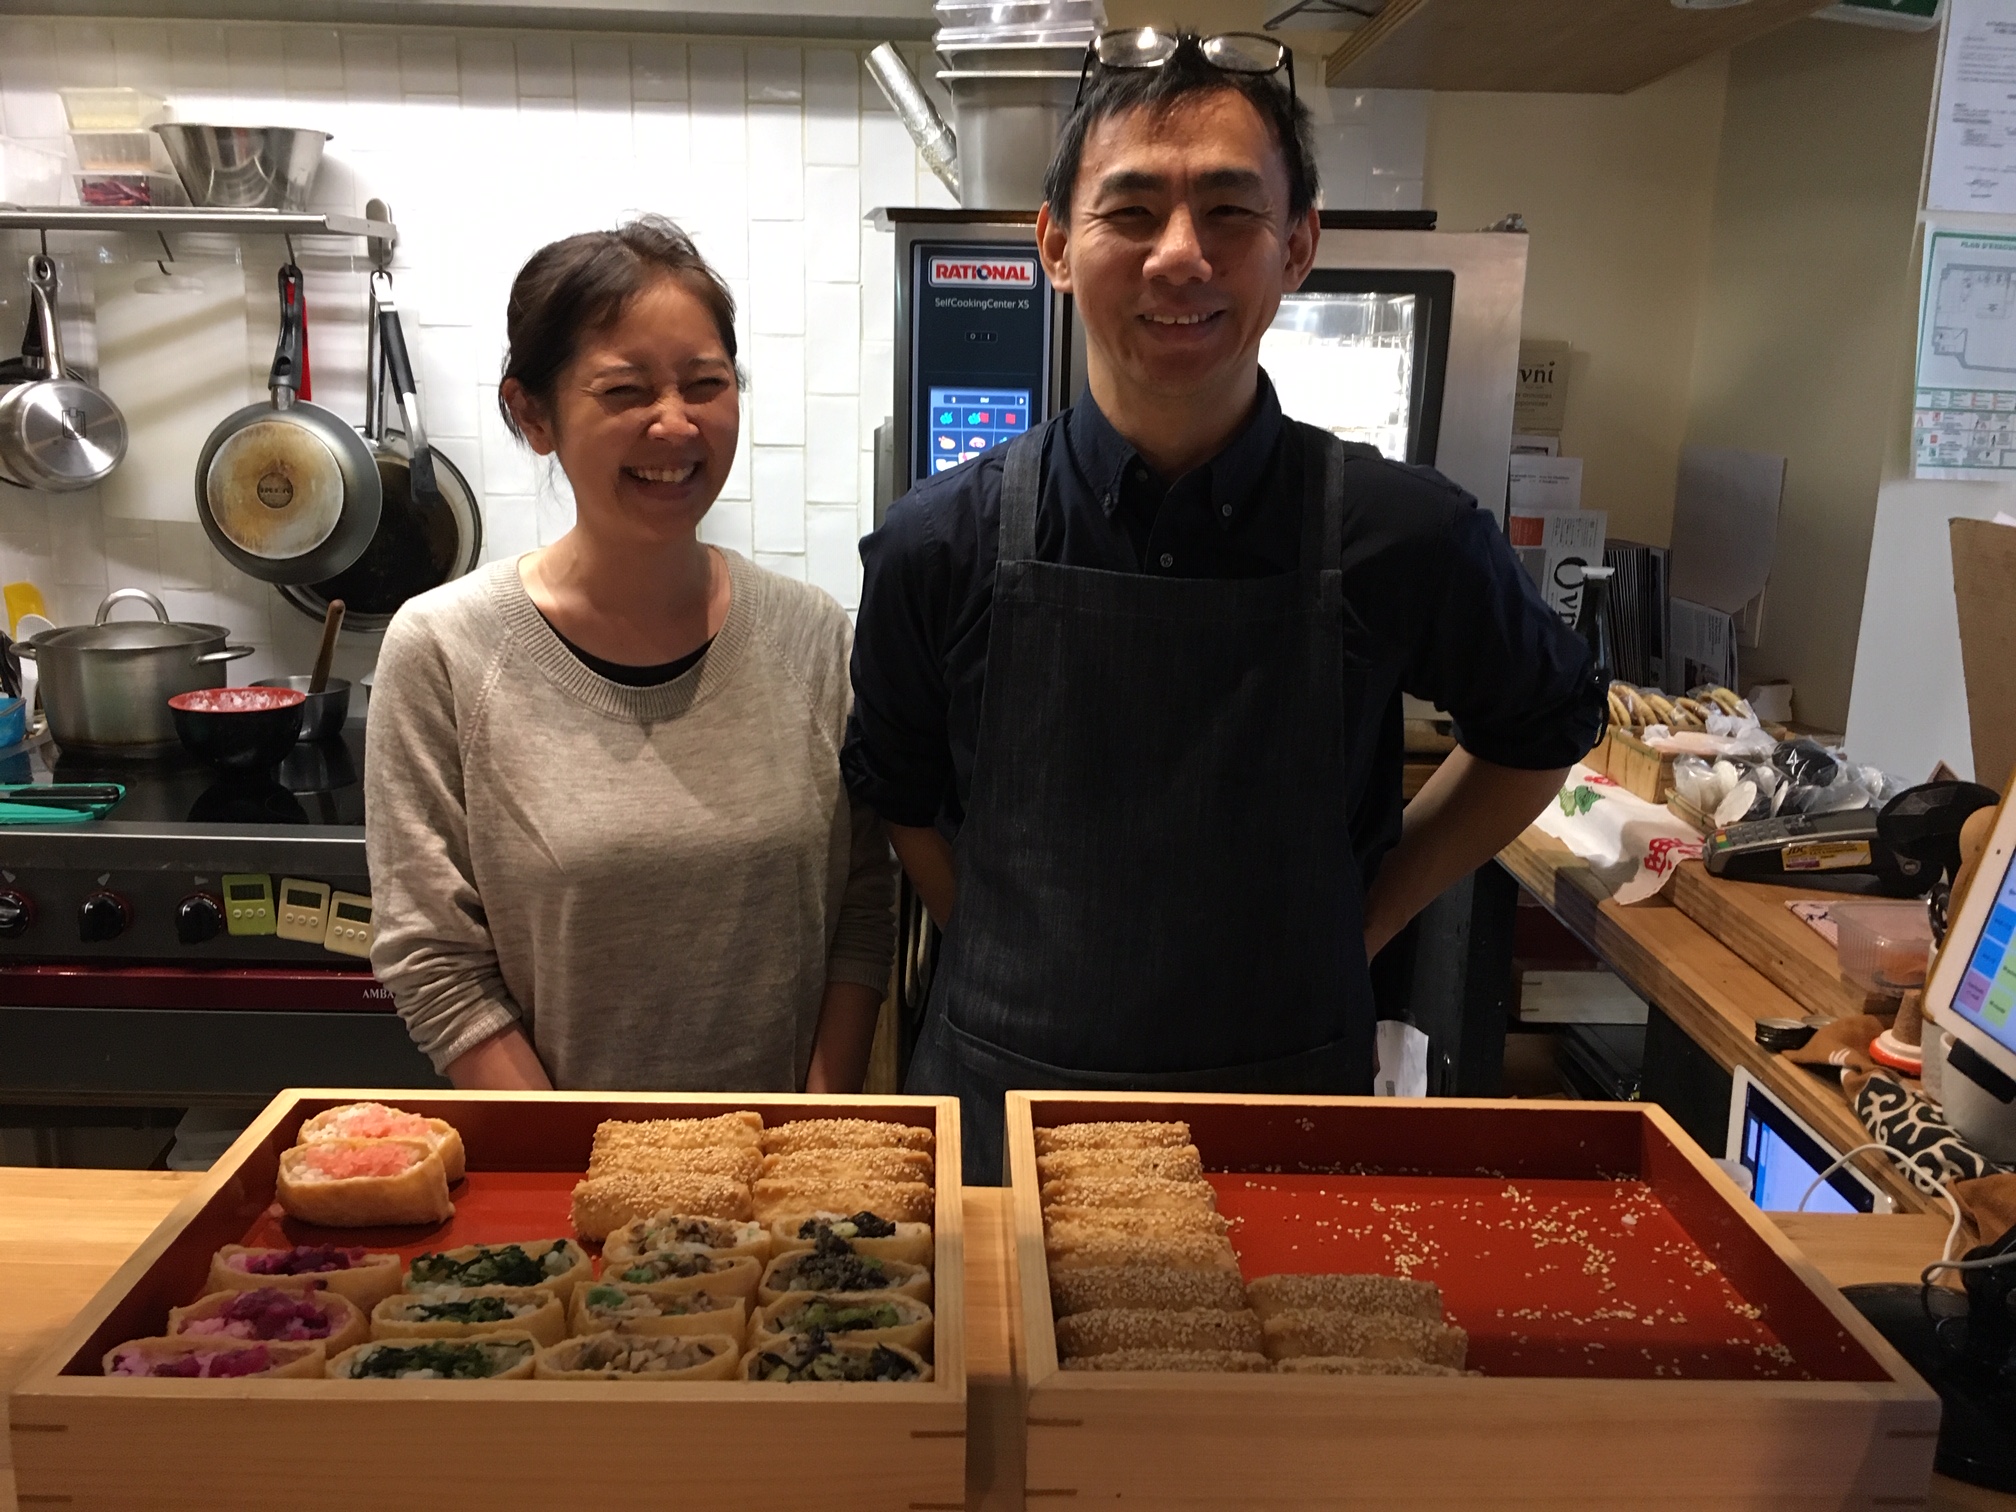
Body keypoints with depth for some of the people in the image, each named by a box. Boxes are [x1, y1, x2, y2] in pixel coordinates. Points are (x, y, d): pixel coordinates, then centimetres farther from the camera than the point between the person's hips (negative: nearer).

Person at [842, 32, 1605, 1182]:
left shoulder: (1408, 539, -13)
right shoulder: (942, 547, -11)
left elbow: (1545, 731, 6)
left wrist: (1360, 924, 1)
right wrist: (1021, 977, -1)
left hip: (1292, 1098, 0)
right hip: (1005, 1097, 1)